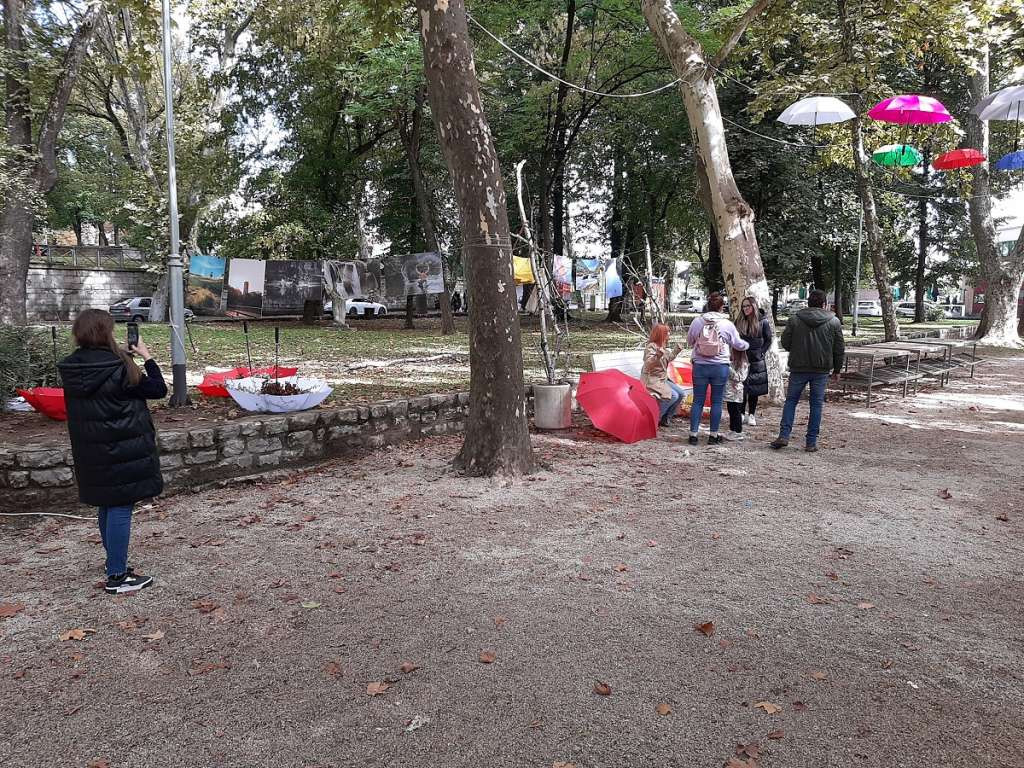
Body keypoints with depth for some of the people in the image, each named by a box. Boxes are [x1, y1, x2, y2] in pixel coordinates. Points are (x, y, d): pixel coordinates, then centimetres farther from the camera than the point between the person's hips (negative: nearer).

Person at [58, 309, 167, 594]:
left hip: (90, 452, 7)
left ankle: (115, 563, 33)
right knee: (121, 508, -1)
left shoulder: (72, 369, 1)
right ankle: (117, 577, 3)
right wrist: (146, 356, 0)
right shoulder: (118, 369, -19)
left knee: (107, 506, 19)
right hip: (122, 450, -7)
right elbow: (158, 389, -10)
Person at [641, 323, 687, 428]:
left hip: (663, 379, 10)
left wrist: (676, 350, 23)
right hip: (652, 380, -10)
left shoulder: (663, 347, 11)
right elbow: (648, 364, -30)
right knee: (672, 396, -24)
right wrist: (657, 355, -47)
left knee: (681, 394, -1)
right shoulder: (651, 347, -17)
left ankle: (665, 418, 7)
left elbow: (668, 359, 30)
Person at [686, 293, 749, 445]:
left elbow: (689, 340, 10)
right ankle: (713, 435, 13)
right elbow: (738, 344, 7)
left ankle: (693, 434, 8)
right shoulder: (727, 324, -5)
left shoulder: (697, 322, -4)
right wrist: (747, 345, 29)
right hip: (720, 367, -1)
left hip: (700, 366, 1)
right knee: (716, 401, 9)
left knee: (698, 401, 8)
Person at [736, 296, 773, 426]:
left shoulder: (763, 321, -1)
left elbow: (768, 340, 3)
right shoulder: (740, 322, 7)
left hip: (756, 361, -2)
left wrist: (761, 352, -6)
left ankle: (751, 415, 13)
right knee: (741, 387, -1)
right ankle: (742, 414, 8)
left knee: (754, 388, 5)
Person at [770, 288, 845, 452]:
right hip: (821, 370, 0)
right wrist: (837, 370, 14)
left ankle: (784, 435, 0)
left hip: (798, 368, 0)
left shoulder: (794, 320, -2)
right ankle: (811, 442, 7)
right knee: (816, 404, 6)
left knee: (791, 400, 10)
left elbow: (785, 343, 0)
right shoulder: (834, 322, 1)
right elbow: (839, 349, 4)